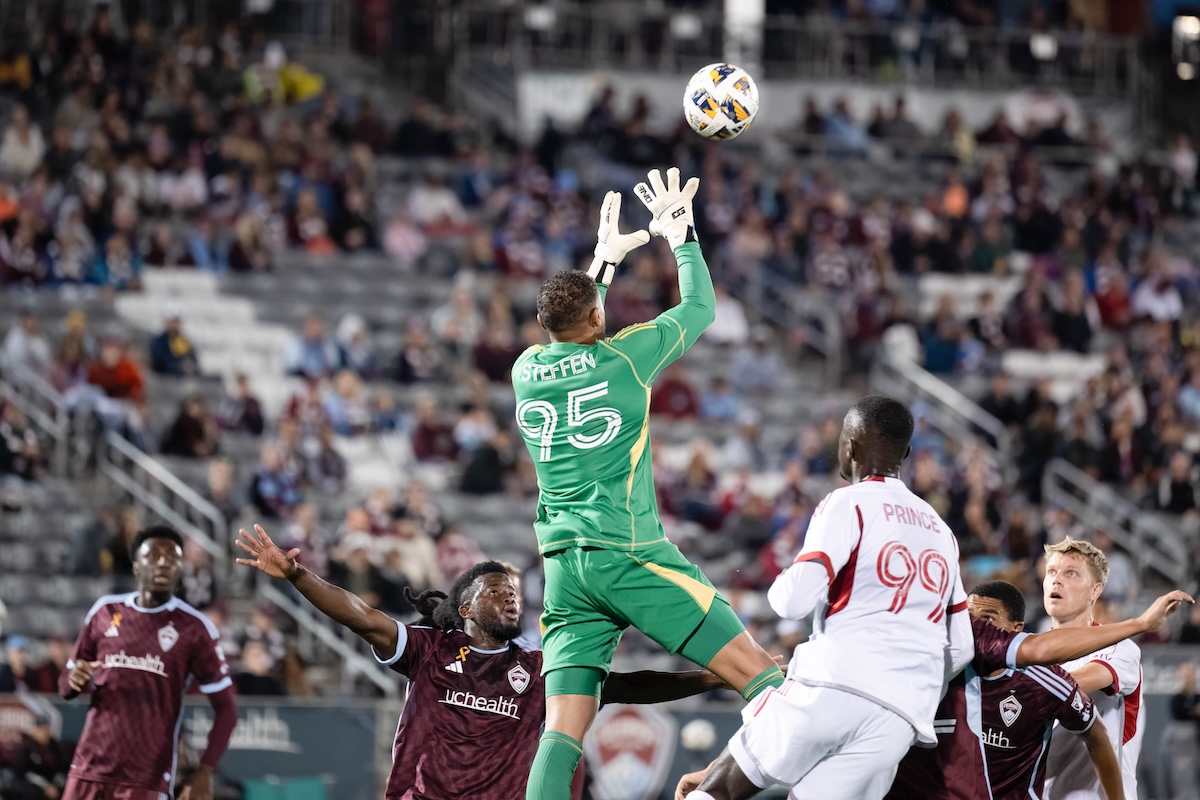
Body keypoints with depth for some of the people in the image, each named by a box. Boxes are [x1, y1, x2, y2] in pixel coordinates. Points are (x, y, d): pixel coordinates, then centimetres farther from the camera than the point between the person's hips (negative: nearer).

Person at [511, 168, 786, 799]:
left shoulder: (526, 369, 10)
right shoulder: (623, 357, -3)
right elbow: (700, 309, 13)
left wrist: (605, 259, 41)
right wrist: (682, 235, 26)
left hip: (563, 563, 5)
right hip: (629, 554, -5)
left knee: (562, 732, -2)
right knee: (755, 672, -6)